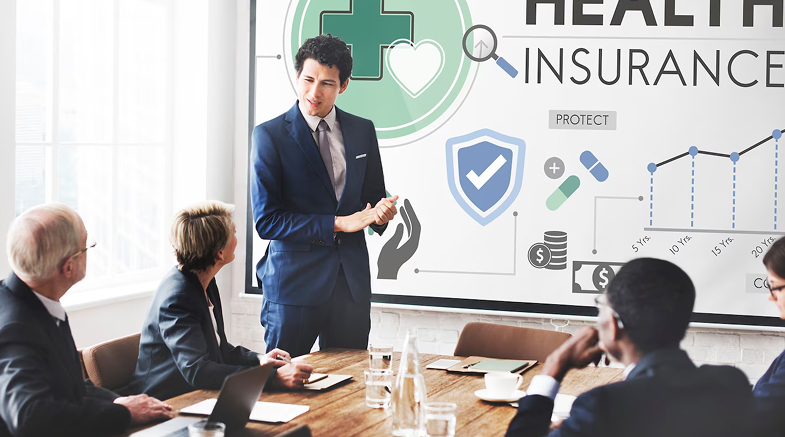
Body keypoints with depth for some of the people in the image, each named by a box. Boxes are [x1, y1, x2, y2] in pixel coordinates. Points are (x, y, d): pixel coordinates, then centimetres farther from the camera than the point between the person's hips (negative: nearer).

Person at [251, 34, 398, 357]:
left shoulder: (363, 131, 9)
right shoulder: (269, 135, -4)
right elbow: (266, 221, -10)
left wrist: (380, 212, -7)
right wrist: (338, 224, -15)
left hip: (352, 282, 4)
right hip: (294, 282, -4)